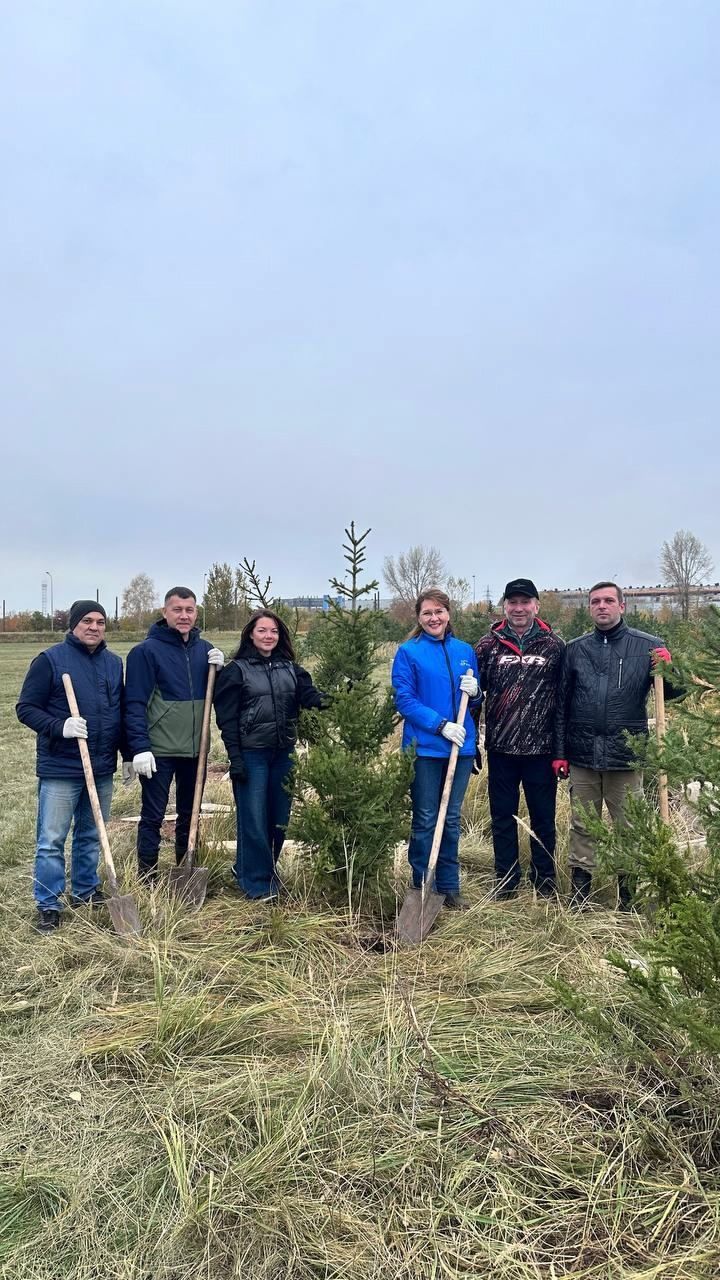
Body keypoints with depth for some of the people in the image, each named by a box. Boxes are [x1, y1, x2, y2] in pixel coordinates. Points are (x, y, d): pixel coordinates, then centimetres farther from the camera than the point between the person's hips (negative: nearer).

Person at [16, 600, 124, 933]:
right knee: (51, 841, 2)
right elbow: (26, 708, -7)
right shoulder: (50, 660, -8)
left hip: (102, 768, 5)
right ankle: (48, 906, 14)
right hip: (59, 768, -5)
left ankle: (86, 893, 31)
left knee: (91, 836, 16)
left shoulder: (114, 663, 9)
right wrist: (59, 727, -22)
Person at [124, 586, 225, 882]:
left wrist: (219, 669, -5)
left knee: (190, 815, 16)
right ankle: (147, 880, 17)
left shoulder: (205, 649, 8)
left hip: (195, 748, 6)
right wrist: (140, 747, -19)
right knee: (153, 816, 4)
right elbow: (135, 703, -12)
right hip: (159, 750, -5)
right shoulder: (146, 651, -9)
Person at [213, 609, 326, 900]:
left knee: (280, 817, 11)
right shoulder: (237, 669, -3)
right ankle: (257, 882, 14)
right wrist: (235, 758, -11)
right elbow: (226, 717, -5)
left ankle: (257, 869, 30)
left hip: (284, 753, 5)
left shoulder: (290, 668, 10)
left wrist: (325, 701, -29)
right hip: (252, 754, -5)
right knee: (254, 819, 1)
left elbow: (308, 693, -5)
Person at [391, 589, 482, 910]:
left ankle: (450, 887, 23)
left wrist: (474, 692, -7)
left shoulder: (464, 651, 9)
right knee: (425, 820, 3)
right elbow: (404, 700, -10)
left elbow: (476, 702, 16)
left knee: (451, 820, 12)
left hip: (461, 747, 4)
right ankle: (423, 889, 15)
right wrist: (441, 724, -19)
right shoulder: (408, 652, -4)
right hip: (425, 747, -4)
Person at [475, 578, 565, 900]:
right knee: (502, 817, 11)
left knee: (543, 818, 10)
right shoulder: (488, 645, 2)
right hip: (500, 749, 1)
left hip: (541, 749, -1)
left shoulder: (554, 646, 1)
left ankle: (545, 883, 26)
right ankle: (505, 883, 25)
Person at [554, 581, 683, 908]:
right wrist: (559, 752, 4)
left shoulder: (648, 646, 1)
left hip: (626, 755, -1)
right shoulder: (575, 649, 6)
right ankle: (579, 896, 22)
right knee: (581, 827, 10)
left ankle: (629, 898, 24)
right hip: (582, 756, 2)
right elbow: (561, 703, 7)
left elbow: (674, 692, 4)